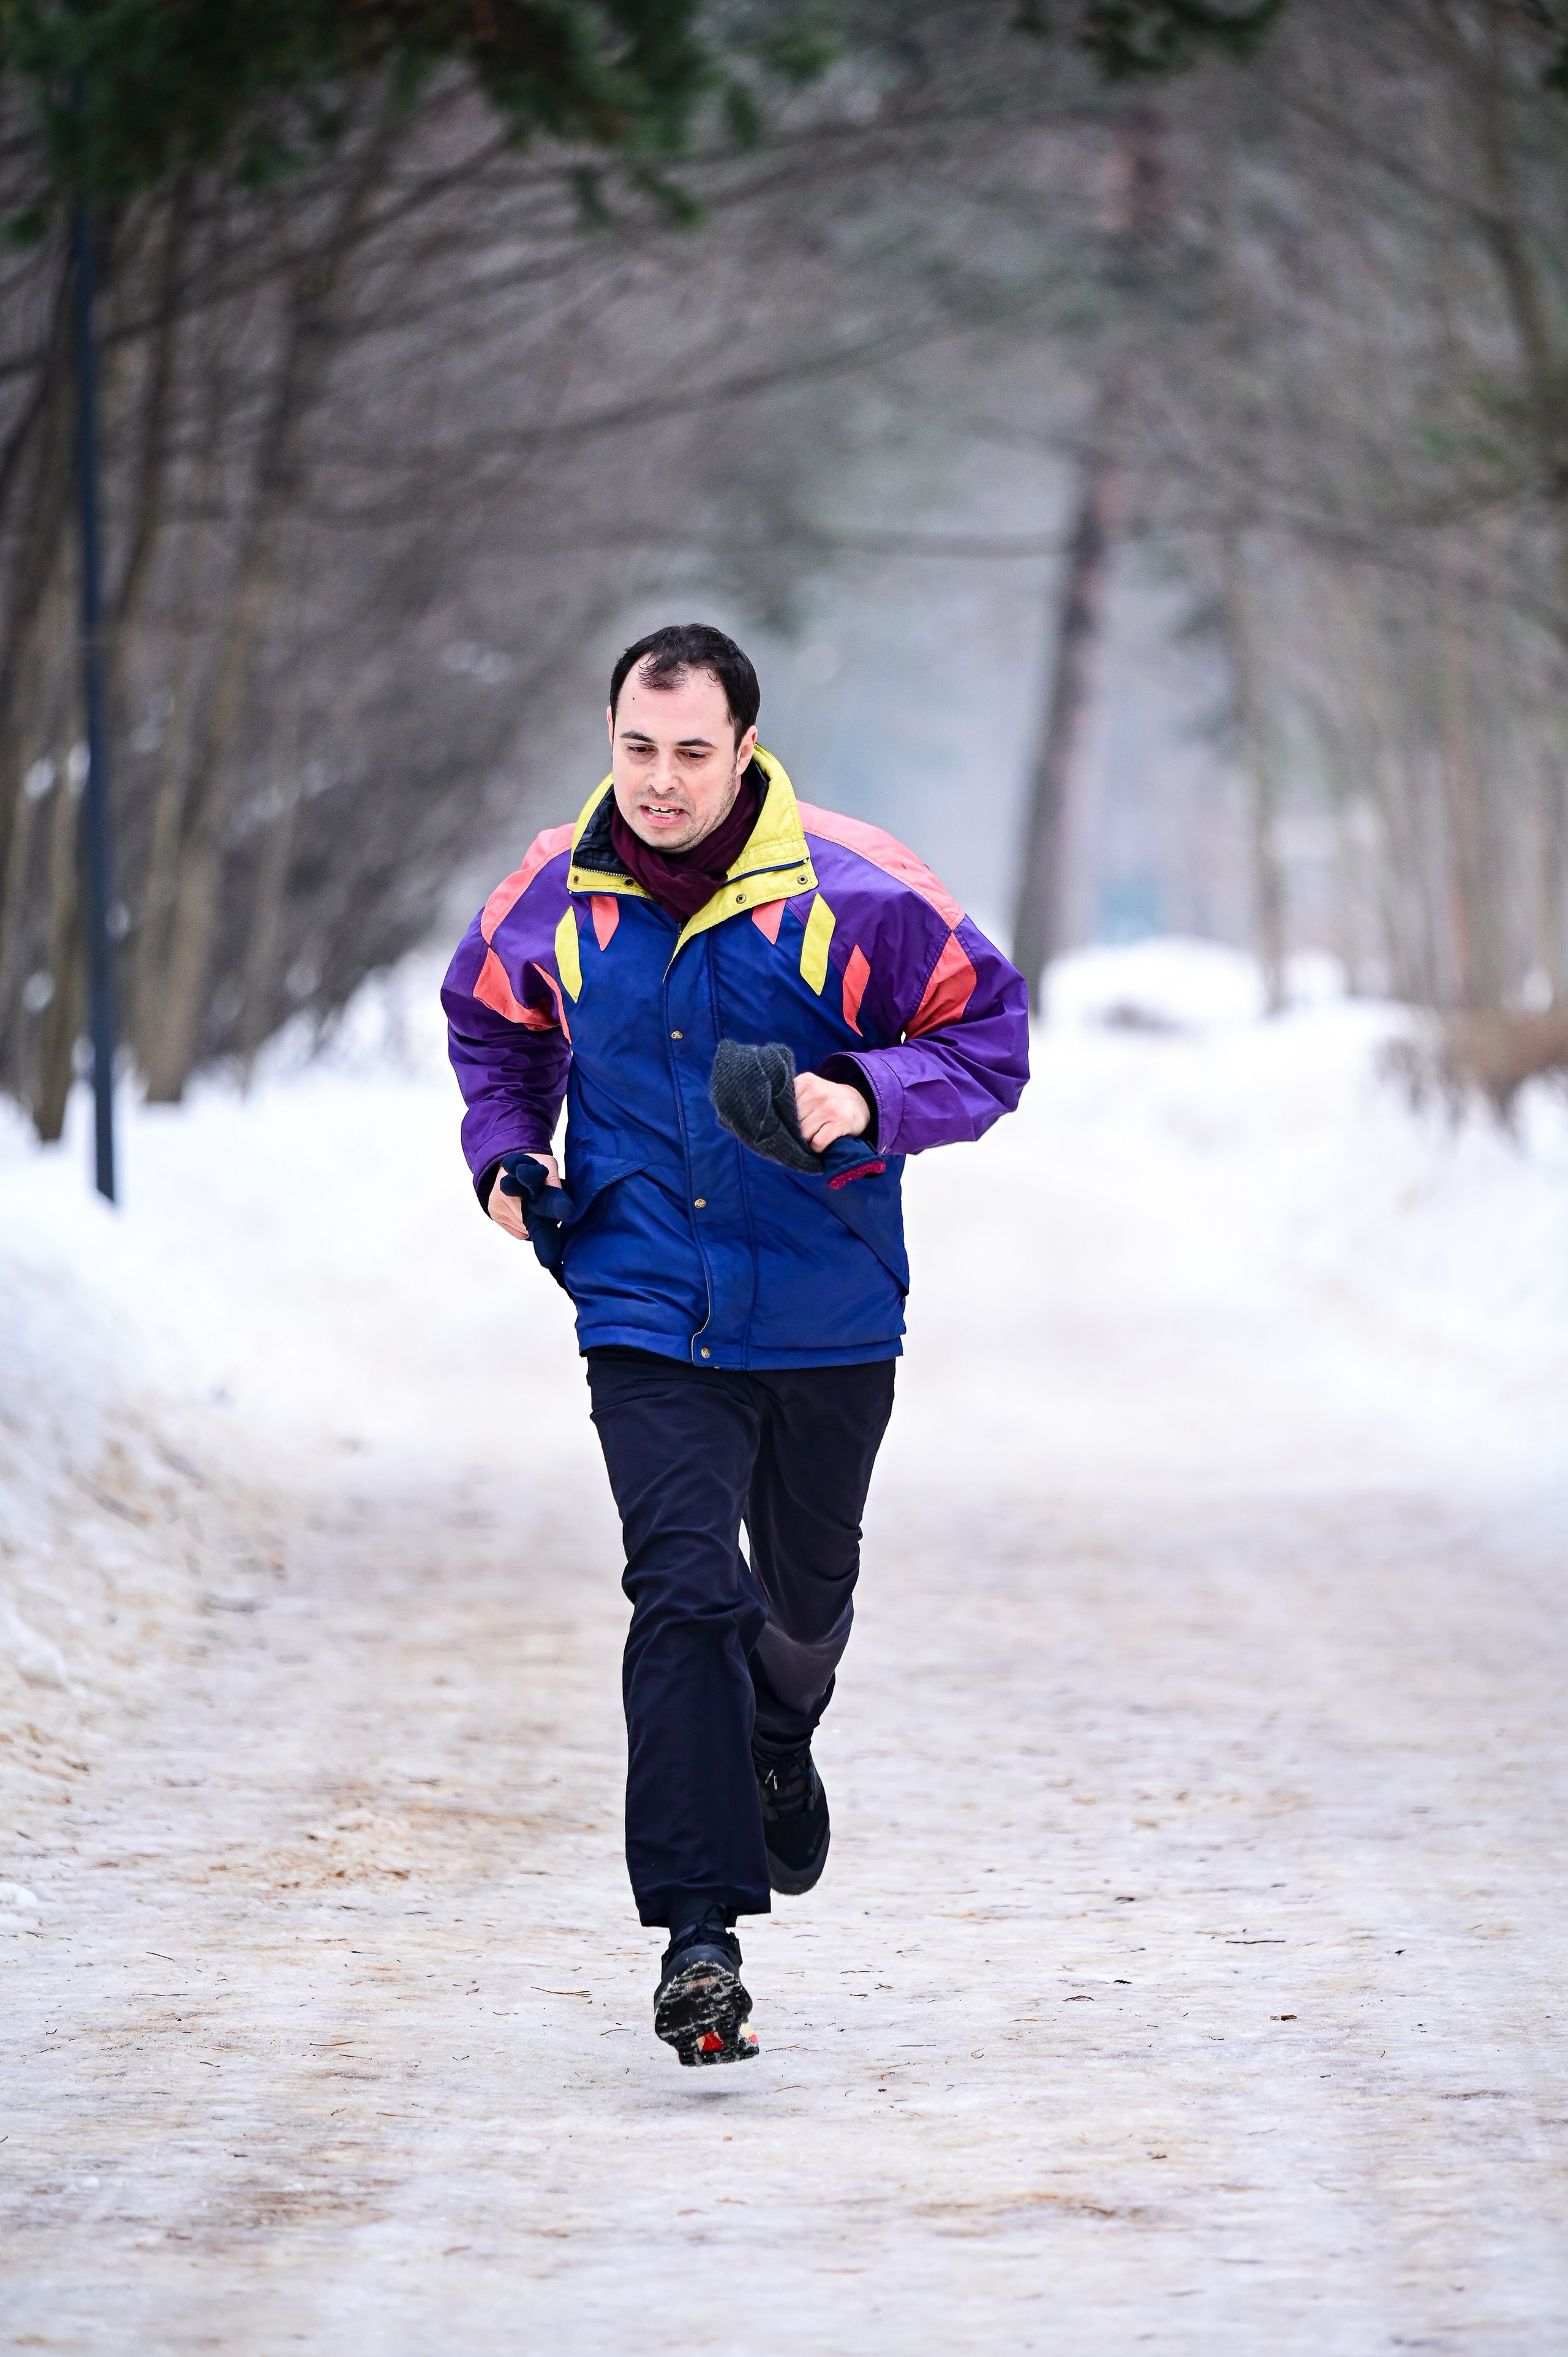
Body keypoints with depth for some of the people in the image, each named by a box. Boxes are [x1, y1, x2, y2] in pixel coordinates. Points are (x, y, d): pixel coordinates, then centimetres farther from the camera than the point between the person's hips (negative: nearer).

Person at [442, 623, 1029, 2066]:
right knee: (685, 1593, -15)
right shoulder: (553, 900, -4)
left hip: (826, 1315, 1)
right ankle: (701, 1936, -15)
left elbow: (987, 1031, -5)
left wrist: (869, 1099, -23)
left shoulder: (852, 893, -12)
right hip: (648, 1316, 0)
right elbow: (492, 1023, 18)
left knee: (807, 1590, 18)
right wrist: (504, 1151, 1)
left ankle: (778, 1737, 55)